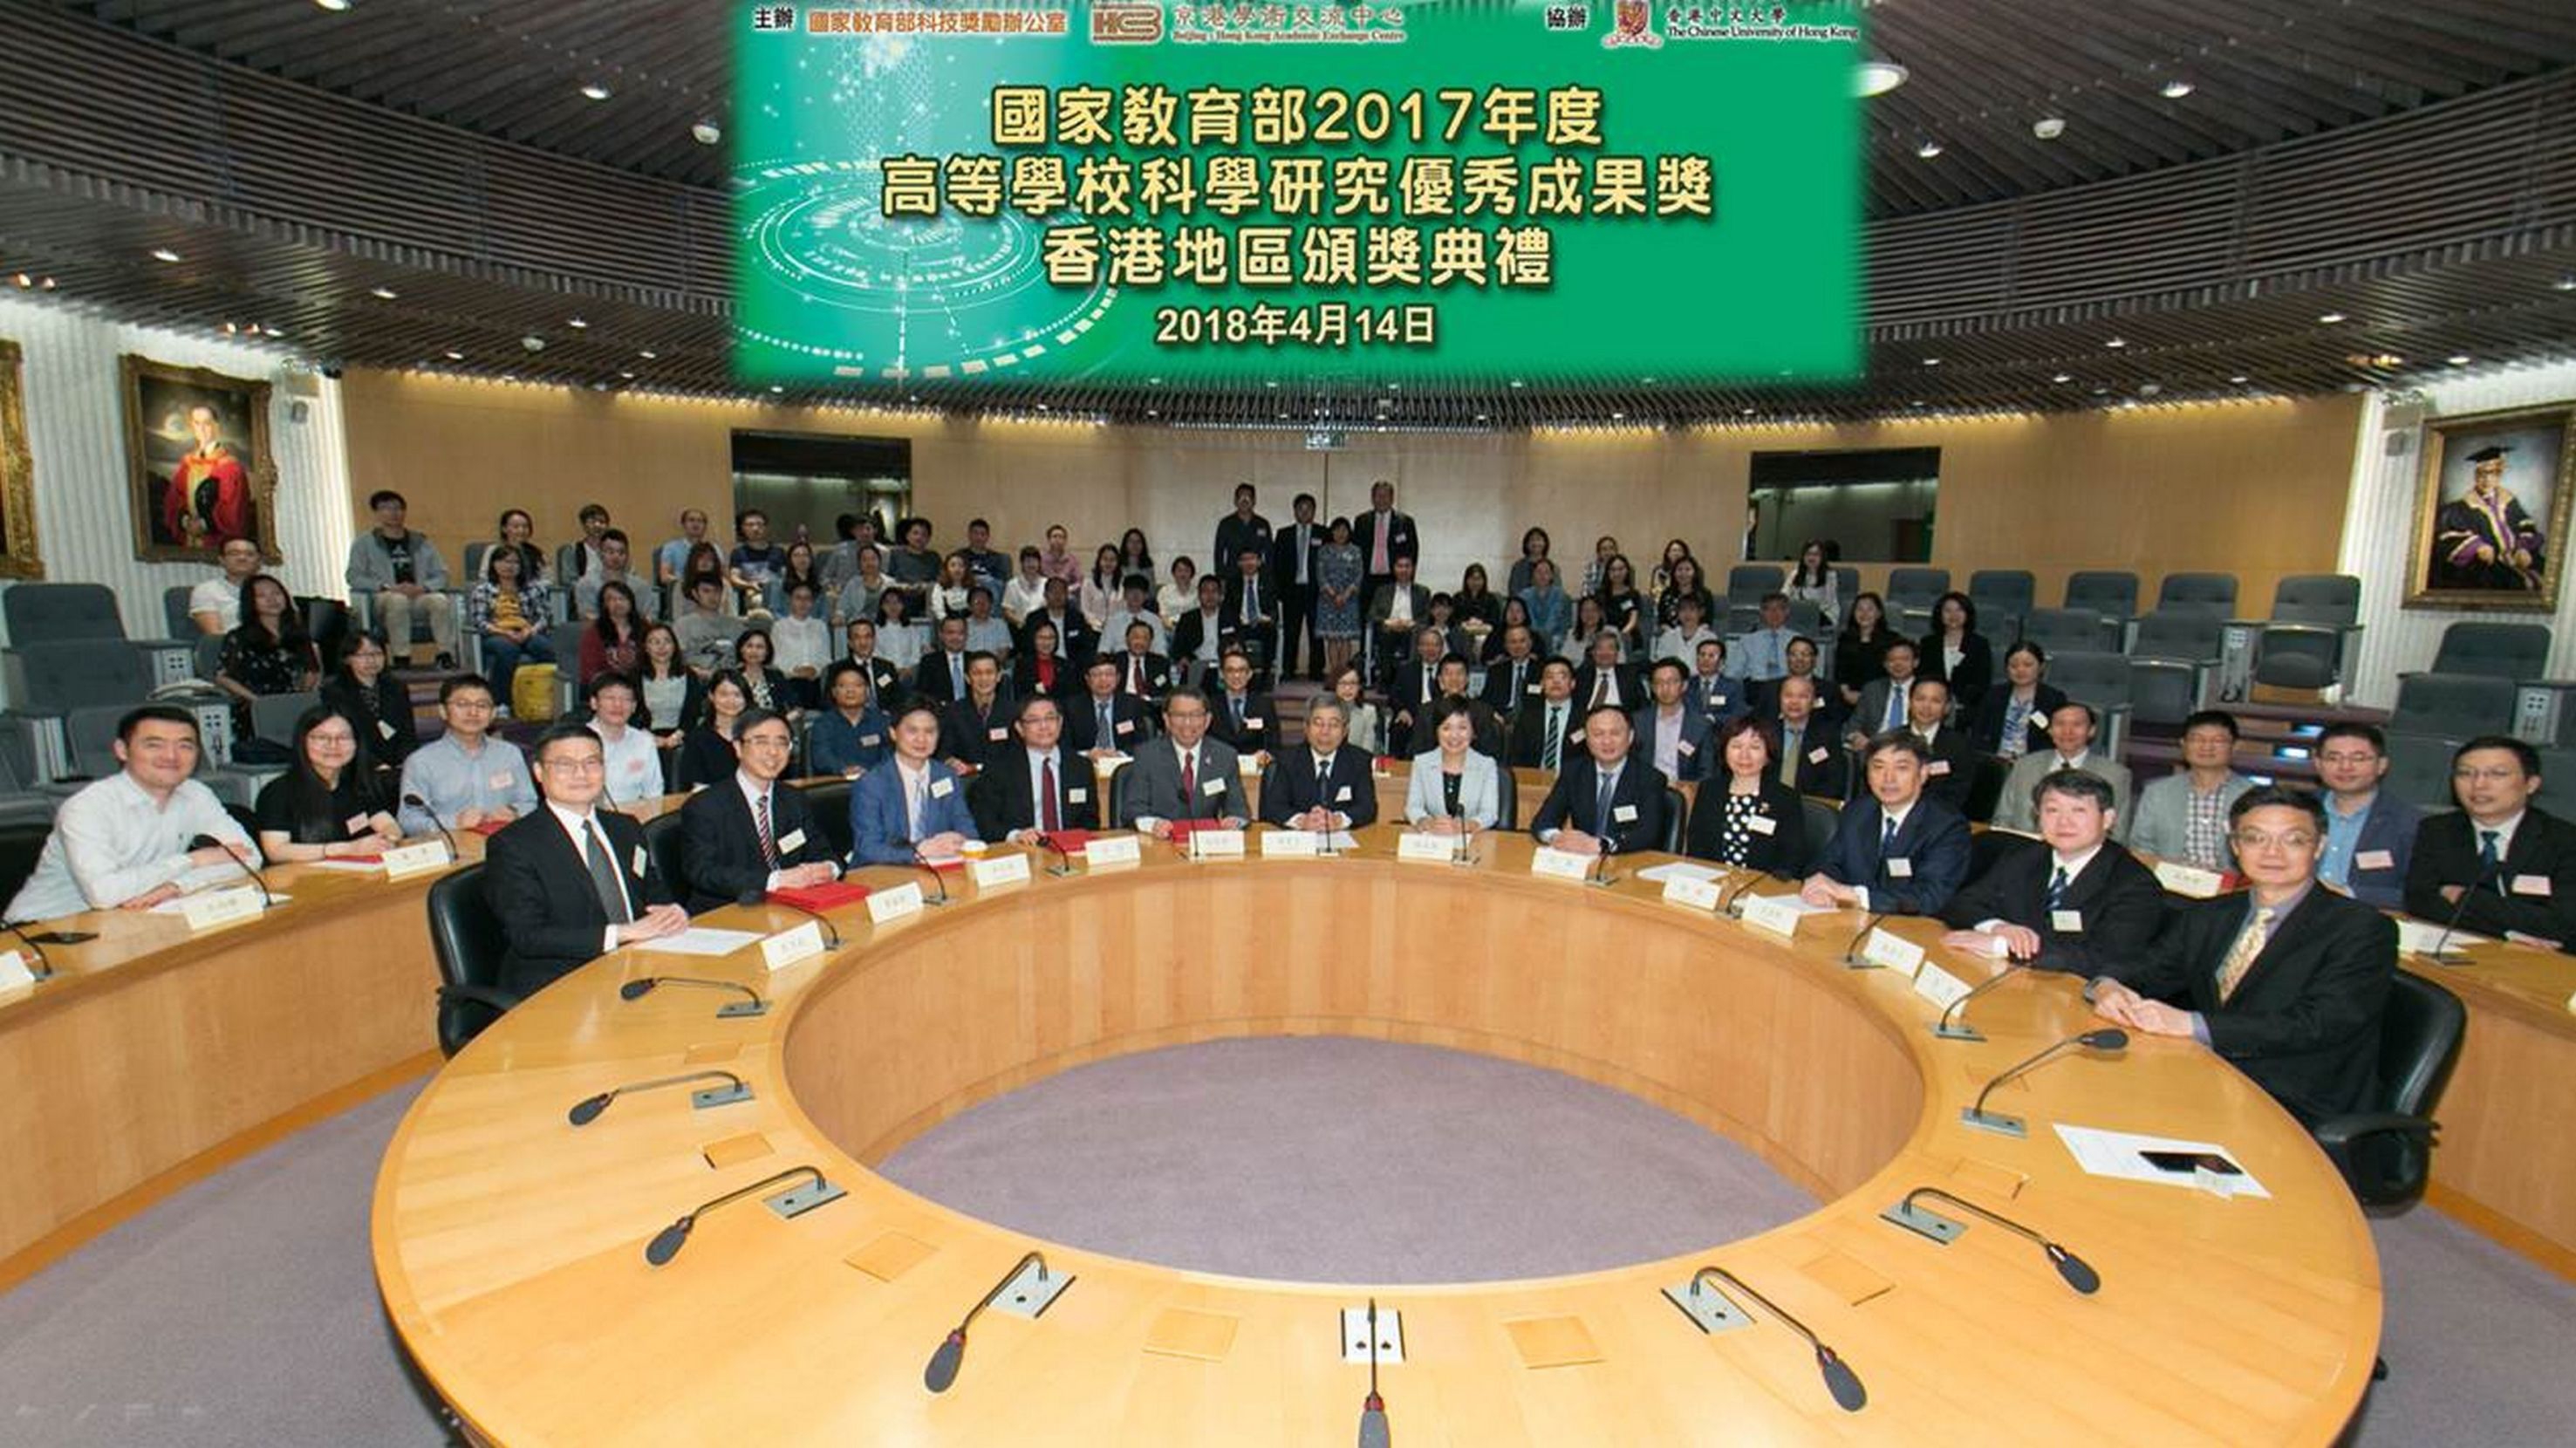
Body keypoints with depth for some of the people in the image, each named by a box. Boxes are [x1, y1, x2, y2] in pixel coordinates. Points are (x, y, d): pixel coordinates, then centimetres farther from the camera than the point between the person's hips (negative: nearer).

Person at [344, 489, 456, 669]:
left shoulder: (421, 542, 20)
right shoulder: (365, 543, 13)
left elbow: (442, 575, 13)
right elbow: (354, 577, 2)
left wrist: (423, 587, -10)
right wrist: (387, 587, -14)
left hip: (419, 597, 2)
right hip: (382, 599, -2)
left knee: (441, 600, -32)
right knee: (398, 600, -38)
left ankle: (446, 654, -35)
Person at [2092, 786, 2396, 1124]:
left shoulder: (2363, 929, -3)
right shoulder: (2204, 917, 15)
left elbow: (2316, 1026, -15)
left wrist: (2191, 1024, -24)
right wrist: (2107, 987, -14)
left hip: (2299, 1116, -5)